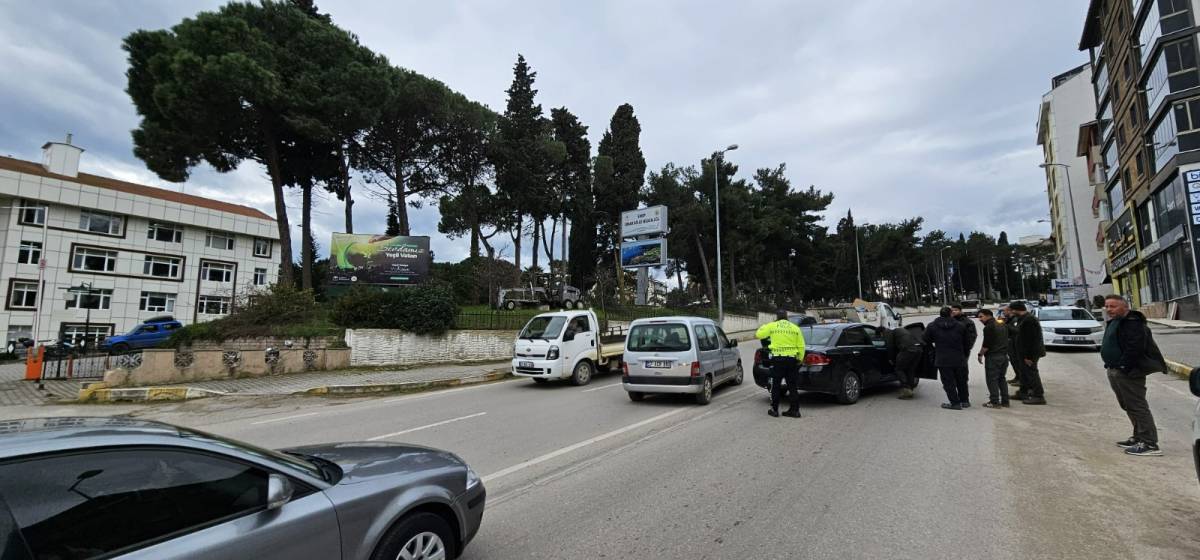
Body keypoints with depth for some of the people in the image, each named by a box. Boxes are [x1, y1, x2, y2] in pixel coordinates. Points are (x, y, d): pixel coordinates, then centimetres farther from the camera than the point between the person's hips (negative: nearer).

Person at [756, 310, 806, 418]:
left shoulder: (772, 326, -2)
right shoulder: (795, 328, 6)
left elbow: (758, 334, 8)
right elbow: (801, 346, 6)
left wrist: (763, 327, 24)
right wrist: (800, 359, 17)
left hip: (777, 359, -2)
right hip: (791, 359, 2)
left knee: (776, 385, 8)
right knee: (792, 386, 9)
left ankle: (774, 409, 12)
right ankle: (794, 410, 12)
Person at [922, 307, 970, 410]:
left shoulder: (932, 326, -5)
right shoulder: (960, 326, 2)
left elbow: (926, 340, 4)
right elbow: (966, 343, 7)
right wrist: (965, 355, 20)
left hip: (943, 360, -3)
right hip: (959, 359, 3)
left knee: (949, 382, 2)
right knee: (961, 381, 18)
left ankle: (955, 403, 0)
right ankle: (964, 400, 28)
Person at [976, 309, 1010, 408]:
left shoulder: (989, 327, -13)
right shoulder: (1002, 326, 16)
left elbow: (986, 345, -17)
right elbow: (1006, 341, 21)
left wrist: (980, 354, -7)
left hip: (993, 356, -9)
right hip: (1004, 355, 9)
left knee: (992, 379, -4)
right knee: (1001, 379, 15)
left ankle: (995, 402, -5)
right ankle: (1005, 401, 17)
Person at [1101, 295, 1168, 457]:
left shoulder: (1132, 323, -16)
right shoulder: (1113, 322, 16)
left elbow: (1135, 348, -24)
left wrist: (1124, 367, -25)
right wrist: (1112, 366, 18)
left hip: (1128, 373, -11)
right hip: (1116, 371, 11)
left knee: (1137, 407, -7)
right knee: (1128, 406, 18)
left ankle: (1150, 444, -2)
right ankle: (1139, 437, 28)